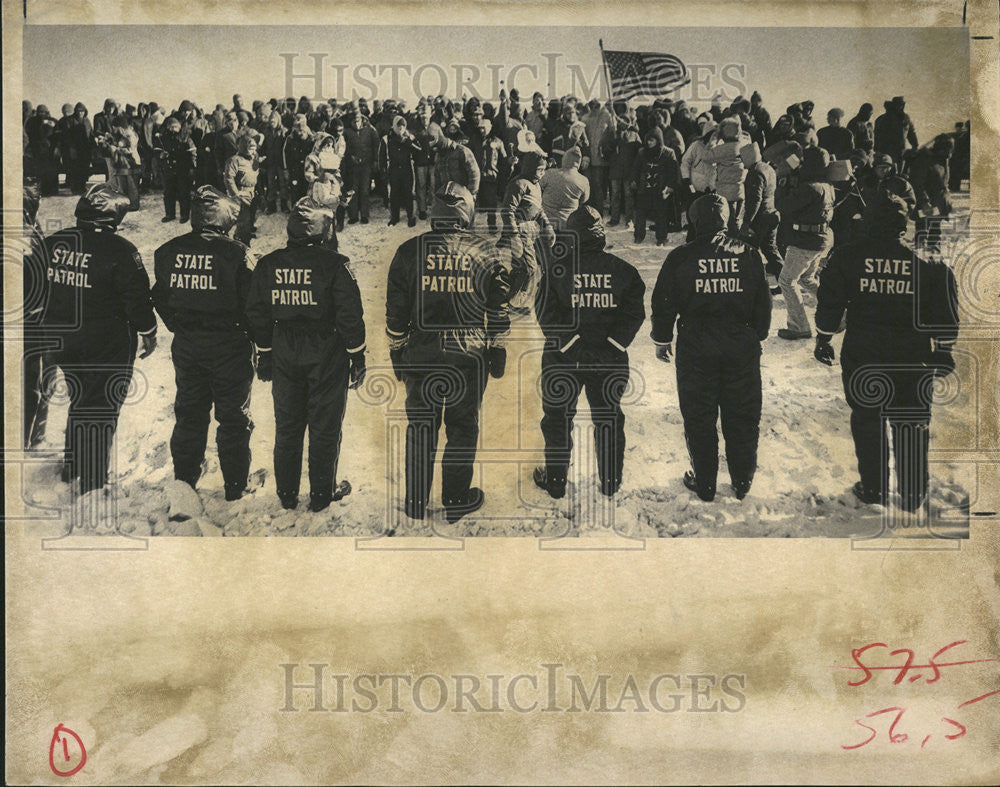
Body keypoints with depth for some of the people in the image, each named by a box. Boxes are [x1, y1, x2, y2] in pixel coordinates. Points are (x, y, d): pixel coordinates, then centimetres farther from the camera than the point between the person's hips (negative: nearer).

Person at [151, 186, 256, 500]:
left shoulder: (168, 252, 0)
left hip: (185, 346, 4)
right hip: (228, 347, -4)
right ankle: (236, 486, 13)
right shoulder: (236, 253, -15)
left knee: (189, 414, 17)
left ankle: (183, 482, 25)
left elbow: (160, 298, 8)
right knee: (233, 417, 7)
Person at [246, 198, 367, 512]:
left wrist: (264, 354, 17)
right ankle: (322, 494, 19)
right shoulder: (334, 264, -14)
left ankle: (287, 495, 25)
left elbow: (257, 315, 7)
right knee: (324, 427, 9)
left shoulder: (267, 265, 0)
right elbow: (350, 316, -13)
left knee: (287, 426, 15)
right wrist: (357, 357, -2)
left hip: (284, 356, 4)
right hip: (326, 356, -4)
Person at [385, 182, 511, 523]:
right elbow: (499, 309, 3)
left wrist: (397, 353, 12)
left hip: (421, 352, 1)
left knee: (421, 425, 11)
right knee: (463, 425, 10)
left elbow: (395, 310, 3)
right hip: (469, 354, -1)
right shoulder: (487, 252, -1)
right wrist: (498, 352, 12)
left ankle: (417, 502, 17)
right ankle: (456, 500, 17)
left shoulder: (408, 251, 0)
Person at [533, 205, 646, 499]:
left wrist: (566, 343, -7)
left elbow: (546, 313, -12)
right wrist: (613, 343, -3)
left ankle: (555, 481, 21)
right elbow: (635, 312, -3)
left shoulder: (556, 270, -9)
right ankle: (610, 483, 24)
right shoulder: (623, 270, -2)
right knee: (609, 418, 16)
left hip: (564, 359, -2)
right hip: (611, 360, 2)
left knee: (558, 418, 13)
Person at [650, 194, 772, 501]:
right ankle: (743, 480, 23)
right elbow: (762, 303, 6)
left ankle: (704, 482, 18)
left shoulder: (680, 258, -7)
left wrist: (662, 340, 13)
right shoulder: (749, 255, -2)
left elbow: (663, 303, -1)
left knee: (698, 417, 9)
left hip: (695, 349, -2)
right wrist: (757, 336, 21)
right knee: (743, 415, 13)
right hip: (742, 346, 2)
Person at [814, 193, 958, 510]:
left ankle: (873, 488, 17)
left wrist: (823, 339, 11)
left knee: (867, 419, 12)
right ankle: (913, 494, 15)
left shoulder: (846, 256, -3)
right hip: (913, 357, 0)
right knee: (912, 422, 10)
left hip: (862, 355, 0)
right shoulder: (929, 258, -2)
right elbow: (945, 309, 2)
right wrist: (944, 349, 11)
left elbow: (829, 303, 0)